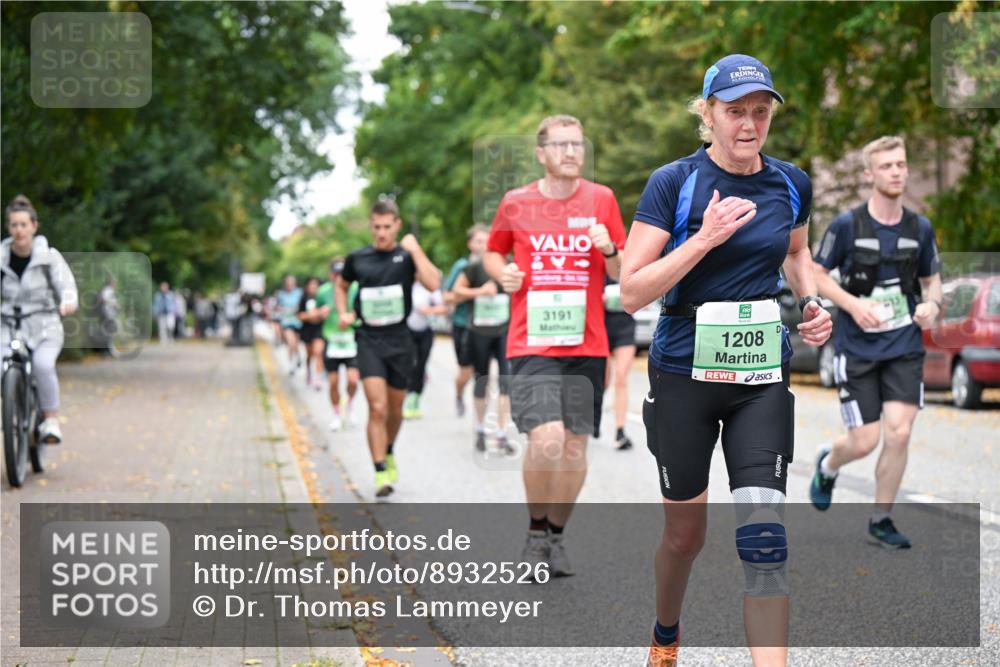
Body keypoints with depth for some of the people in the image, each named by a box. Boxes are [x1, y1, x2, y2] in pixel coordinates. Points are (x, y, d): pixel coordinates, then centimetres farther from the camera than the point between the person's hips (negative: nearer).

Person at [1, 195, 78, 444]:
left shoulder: (48, 256, -2)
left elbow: (66, 285, -7)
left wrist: (68, 302, -30)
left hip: (45, 326, -2)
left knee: (43, 364, -31)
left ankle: (51, 421, -18)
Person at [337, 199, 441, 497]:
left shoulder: (407, 256, -1)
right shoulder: (357, 258, 4)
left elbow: (433, 283, -19)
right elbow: (341, 286, 24)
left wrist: (415, 250, -17)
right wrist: (343, 313, 7)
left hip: (400, 340, 1)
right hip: (369, 341, -1)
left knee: (395, 409, 15)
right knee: (377, 408, -15)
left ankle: (389, 453, 43)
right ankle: (381, 473, -13)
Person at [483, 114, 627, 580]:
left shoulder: (601, 200, 5)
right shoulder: (515, 204, 3)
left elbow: (623, 275, 8)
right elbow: (492, 252, 20)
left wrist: (610, 251, -13)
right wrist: (503, 273, -2)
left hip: (586, 344, 2)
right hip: (531, 344, -2)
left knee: (575, 446, 4)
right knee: (546, 440, -17)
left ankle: (557, 537, 23)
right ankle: (536, 532, 7)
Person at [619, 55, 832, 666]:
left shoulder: (791, 184, 3)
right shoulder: (674, 182, -10)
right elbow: (632, 292, -14)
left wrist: (814, 303, 4)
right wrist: (705, 238, -23)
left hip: (763, 376, 2)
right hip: (685, 374, -2)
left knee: (764, 536, -11)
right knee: (685, 533, 11)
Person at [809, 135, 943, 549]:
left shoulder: (920, 228, 4)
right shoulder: (847, 225, -8)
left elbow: (932, 278, 16)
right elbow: (817, 275, 0)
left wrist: (932, 304, -7)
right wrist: (854, 304, -15)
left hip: (905, 348, 3)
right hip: (858, 349, -3)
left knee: (899, 434, -9)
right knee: (865, 441, -3)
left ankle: (881, 521, 9)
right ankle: (827, 466, 34)